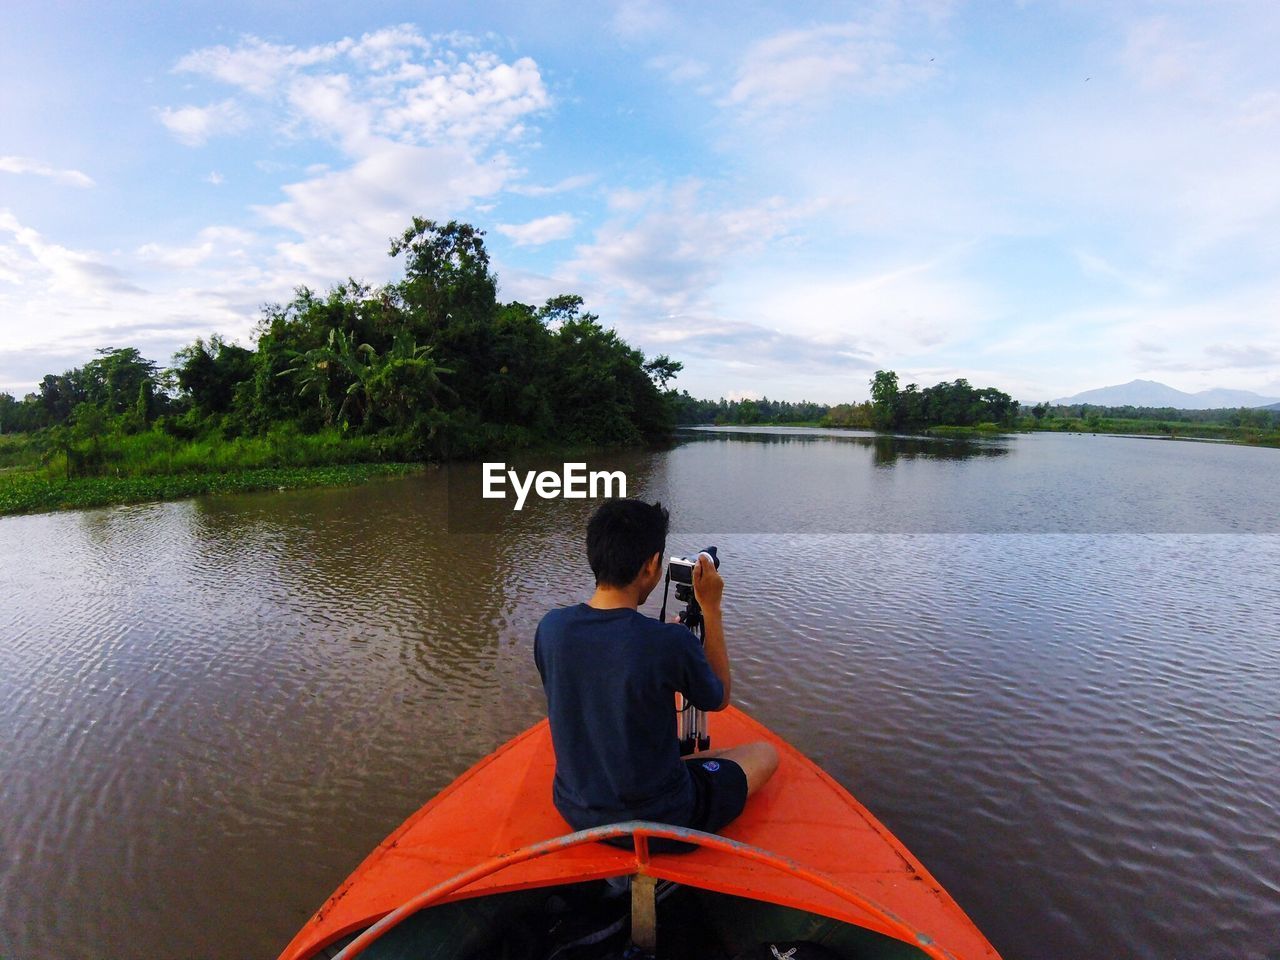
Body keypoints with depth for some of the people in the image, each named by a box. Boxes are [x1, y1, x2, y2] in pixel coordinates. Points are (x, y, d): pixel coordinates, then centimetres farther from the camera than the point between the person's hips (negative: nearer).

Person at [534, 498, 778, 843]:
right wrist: (712, 608, -5)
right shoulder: (671, 642, -30)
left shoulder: (550, 628, -15)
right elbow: (719, 698, -8)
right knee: (765, 753, 16)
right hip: (662, 822, -6)